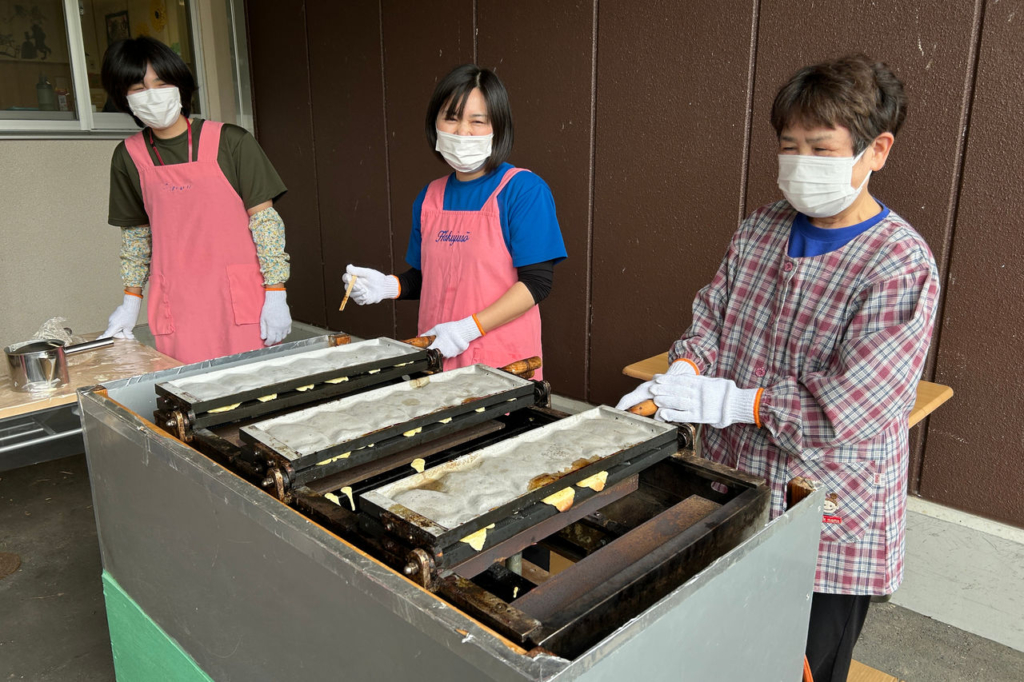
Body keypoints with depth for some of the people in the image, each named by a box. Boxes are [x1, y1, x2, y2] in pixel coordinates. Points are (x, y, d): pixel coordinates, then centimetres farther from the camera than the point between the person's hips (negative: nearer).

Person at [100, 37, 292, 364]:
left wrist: (276, 294, -7)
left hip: (242, 300, -2)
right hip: (177, 311, 3)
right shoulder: (129, 157, 7)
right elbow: (135, 232, 18)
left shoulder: (230, 141, -3)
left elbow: (264, 219, -3)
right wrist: (131, 300, 15)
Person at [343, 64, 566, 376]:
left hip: (502, 362, -5)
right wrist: (388, 286, -3)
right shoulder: (430, 197, 8)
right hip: (437, 356, 5)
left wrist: (468, 327, -20)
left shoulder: (524, 190, -10)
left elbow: (537, 281, -15)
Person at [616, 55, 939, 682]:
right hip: (735, 488, 6)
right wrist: (682, 372, -12)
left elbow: (857, 401, -24)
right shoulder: (762, 228, 2)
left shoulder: (902, 265, -18)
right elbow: (714, 314, 7)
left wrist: (732, 401, -24)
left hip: (831, 517, -5)